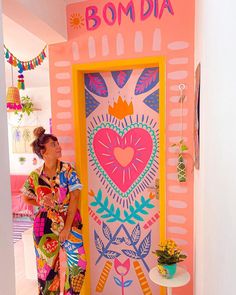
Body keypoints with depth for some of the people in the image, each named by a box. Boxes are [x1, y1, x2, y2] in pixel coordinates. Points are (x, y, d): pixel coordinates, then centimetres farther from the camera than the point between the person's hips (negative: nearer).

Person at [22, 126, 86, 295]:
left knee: (77, 264, -1)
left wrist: (67, 228, -13)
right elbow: (26, 199, 13)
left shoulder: (68, 170, -8)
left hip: (70, 223, 0)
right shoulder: (35, 176, -4)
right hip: (45, 226, 1)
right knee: (47, 266, 12)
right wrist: (42, 202, -8)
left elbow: (74, 199, -11)